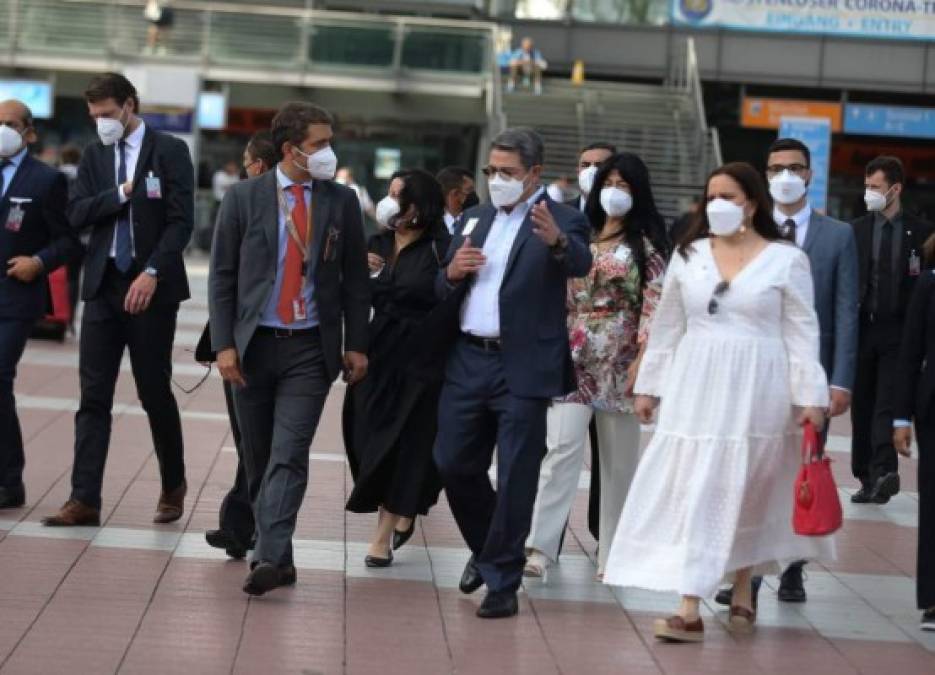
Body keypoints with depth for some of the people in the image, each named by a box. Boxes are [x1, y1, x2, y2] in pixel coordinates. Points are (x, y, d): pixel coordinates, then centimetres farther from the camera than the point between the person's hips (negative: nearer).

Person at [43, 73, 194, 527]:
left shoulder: (169, 151, -2)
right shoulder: (94, 156, 12)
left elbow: (180, 221, -9)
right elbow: (77, 215, 1)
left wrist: (152, 273, -18)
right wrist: (121, 193, -11)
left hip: (150, 286, -4)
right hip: (103, 285, 4)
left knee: (155, 392, 4)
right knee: (93, 396, -2)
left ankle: (173, 486, 25)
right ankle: (84, 500, -3)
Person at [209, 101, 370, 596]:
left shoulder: (341, 201, 4)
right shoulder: (244, 198, 0)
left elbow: (355, 278, 9)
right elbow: (222, 276, 1)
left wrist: (356, 344, 5)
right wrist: (223, 344, -6)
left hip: (311, 349, -1)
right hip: (253, 346, 1)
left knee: (289, 456, -13)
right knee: (258, 458, 8)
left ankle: (270, 558, -20)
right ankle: (277, 558, 19)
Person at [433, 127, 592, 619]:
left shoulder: (560, 221, -3)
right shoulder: (473, 220, 14)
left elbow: (580, 263, -25)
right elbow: (443, 295, 16)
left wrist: (557, 241, -46)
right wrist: (453, 273, -7)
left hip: (524, 367, -6)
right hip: (468, 361, 6)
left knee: (515, 478, -3)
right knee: (454, 464, 10)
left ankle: (502, 581, 6)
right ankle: (486, 548, 34)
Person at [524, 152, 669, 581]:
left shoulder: (646, 244, 2)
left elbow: (654, 303, -5)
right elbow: (562, 296, 16)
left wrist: (643, 359, -14)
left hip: (619, 361, -2)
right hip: (573, 356, 2)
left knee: (619, 458, 5)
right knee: (561, 447, -12)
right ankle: (540, 547, -20)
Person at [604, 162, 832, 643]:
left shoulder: (786, 260, -1)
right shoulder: (689, 255, 7)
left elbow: (802, 333, -2)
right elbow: (667, 327, 12)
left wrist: (810, 397, -7)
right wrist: (649, 386, 12)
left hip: (754, 392, -3)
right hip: (694, 388, 3)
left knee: (743, 492, 1)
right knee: (692, 492, -1)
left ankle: (742, 593, 16)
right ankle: (690, 609, 2)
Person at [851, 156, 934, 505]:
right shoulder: (856, 230, 7)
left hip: (899, 332, -3)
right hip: (861, 329, 3)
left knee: (887, 404, -14)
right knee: (862, 407, 6)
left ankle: (884, 471, -23)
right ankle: (868, 478, 13)